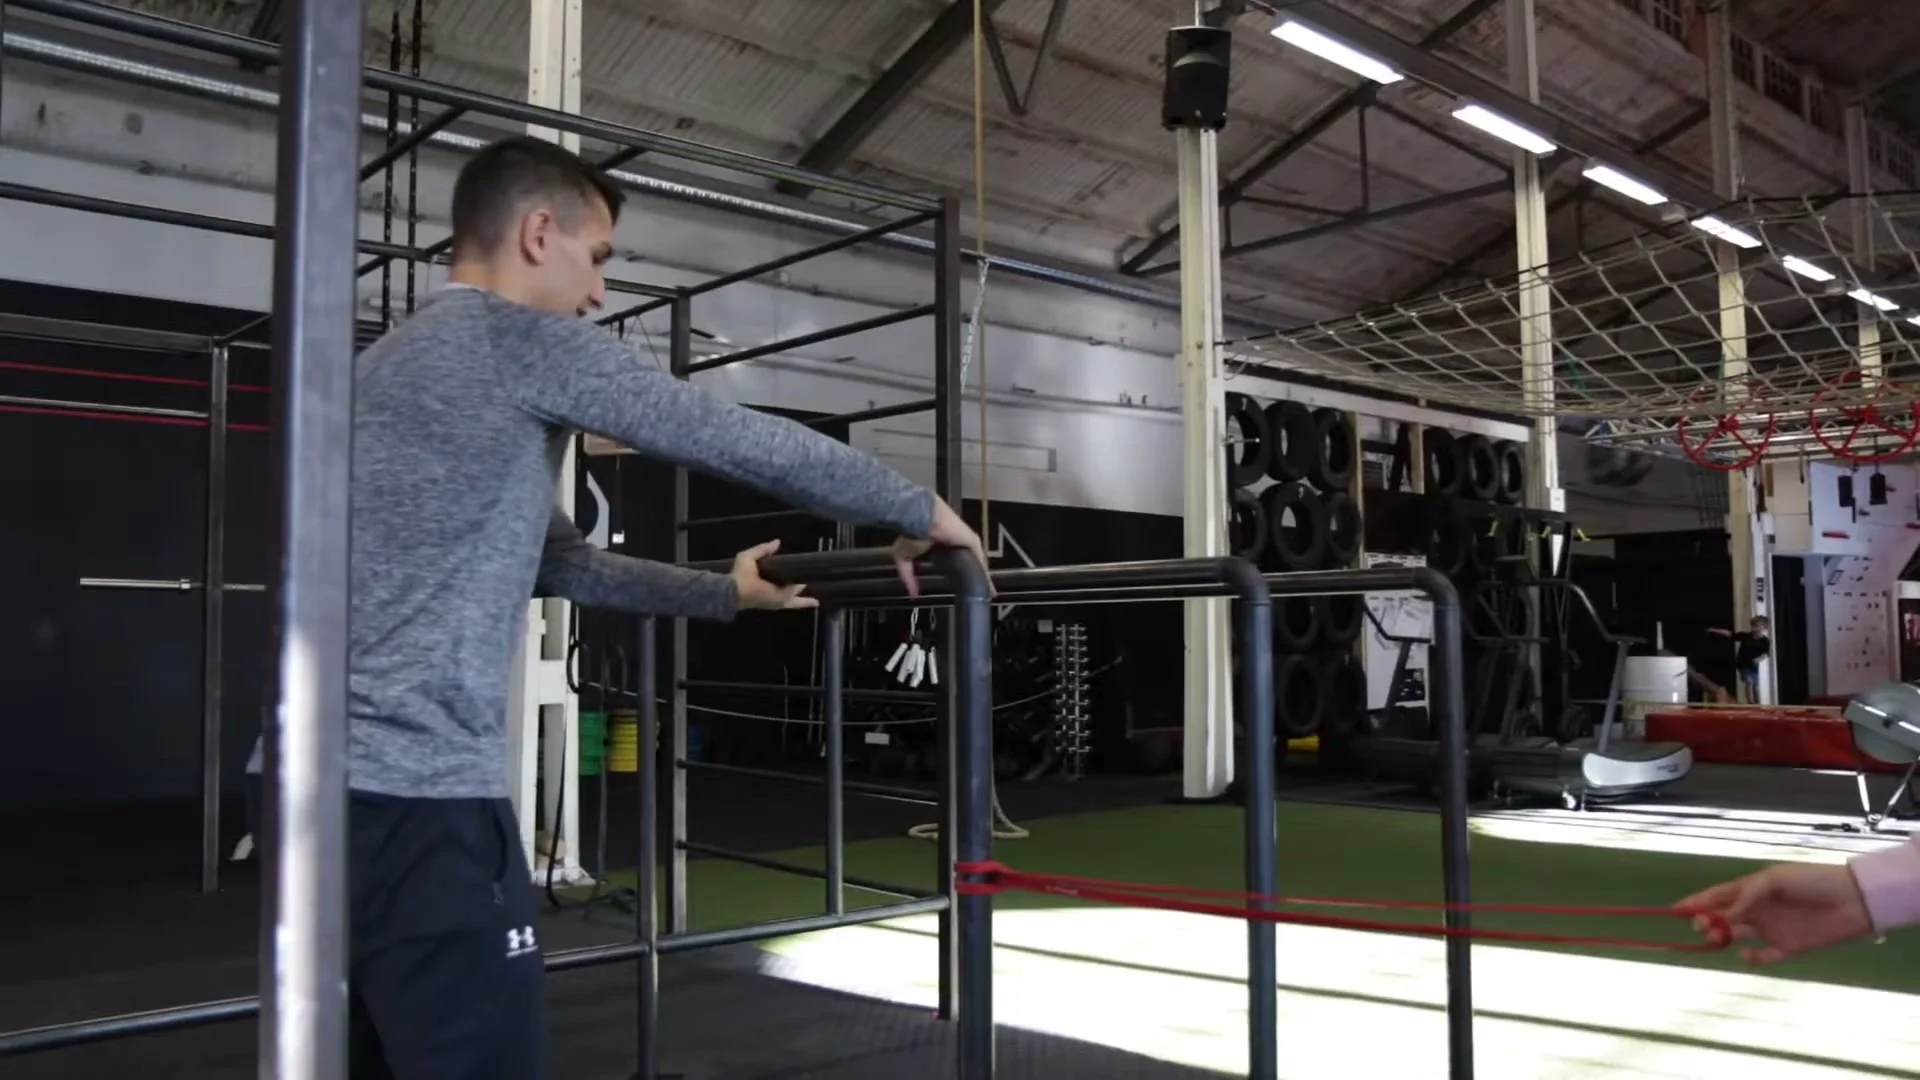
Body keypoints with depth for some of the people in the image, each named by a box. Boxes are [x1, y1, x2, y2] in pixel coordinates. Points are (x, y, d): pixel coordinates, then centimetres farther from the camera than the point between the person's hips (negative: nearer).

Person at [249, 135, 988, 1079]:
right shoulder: (516, 336, -8)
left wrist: (727, 594, 32)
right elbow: (740, 441, -6)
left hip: (329, 782, 10)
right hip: (416, 793, -10)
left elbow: (563, 565, 25)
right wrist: (919, 512, 7)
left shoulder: (394, 362, 22)